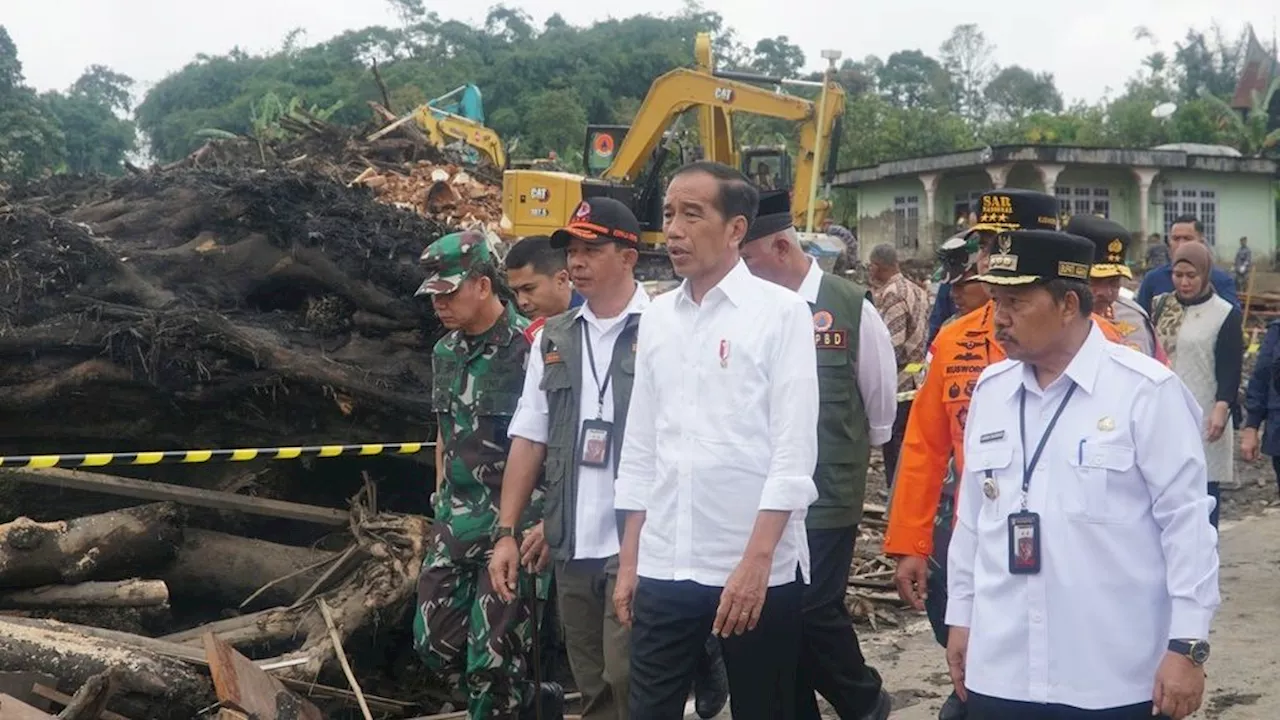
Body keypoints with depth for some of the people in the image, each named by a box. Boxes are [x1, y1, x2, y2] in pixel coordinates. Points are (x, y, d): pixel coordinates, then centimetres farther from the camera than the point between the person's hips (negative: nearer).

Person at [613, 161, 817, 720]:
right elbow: (640, 448, 13)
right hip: (664, 567, 4)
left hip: (757, 567, -4)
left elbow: (794, 450, -10)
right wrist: (629, 560, 11)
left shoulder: (781, 312, -5)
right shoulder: (657, 317, 9)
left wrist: (755, 561, -17)